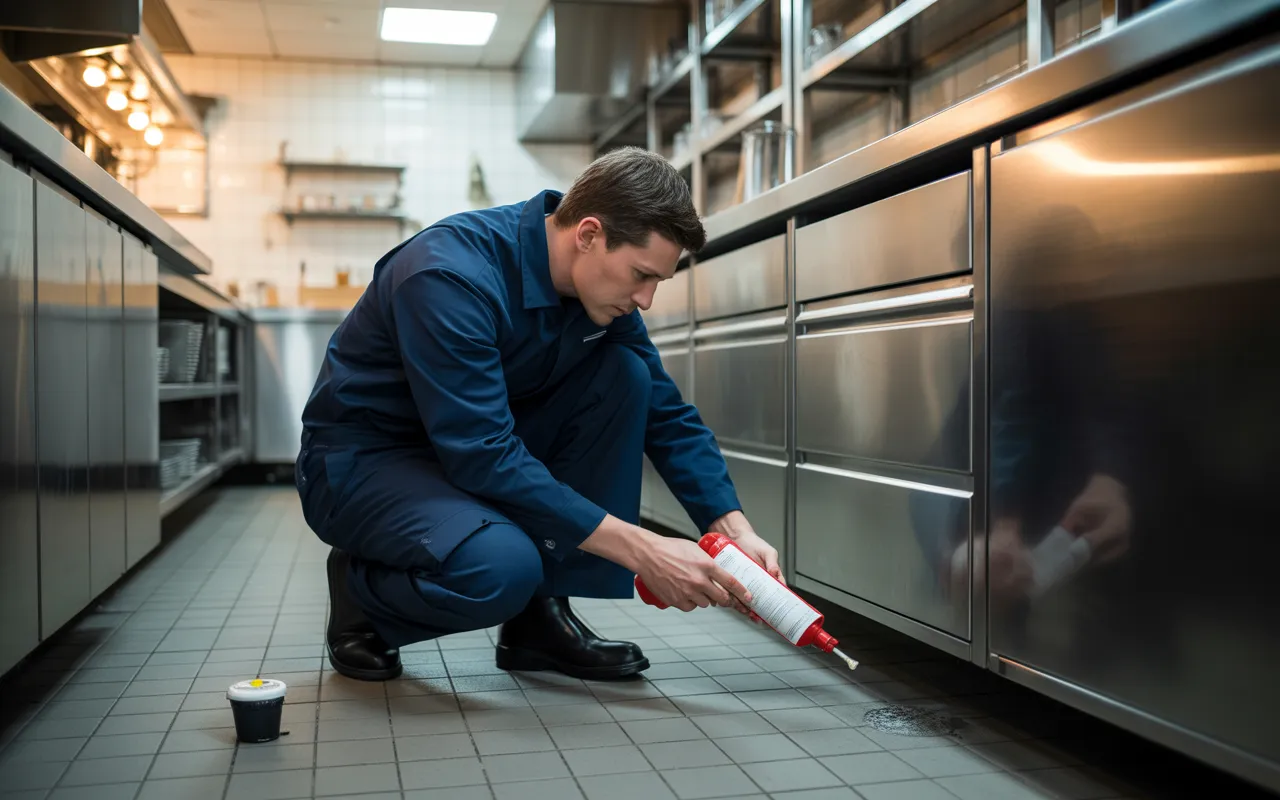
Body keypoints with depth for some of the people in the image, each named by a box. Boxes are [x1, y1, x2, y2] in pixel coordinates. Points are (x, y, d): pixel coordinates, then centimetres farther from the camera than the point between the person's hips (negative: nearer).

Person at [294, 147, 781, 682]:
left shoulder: (602, 287, -7)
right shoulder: (452, 275, -30)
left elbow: (668, 414, -1)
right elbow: (483, 456, -34)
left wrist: (735, 529, -15)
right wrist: (641, 550, -33)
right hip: (364, 458, -7)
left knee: (624, 372, -14)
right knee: (500, 566, -37)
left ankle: (542, 616, -7)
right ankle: (360, 591, -1)